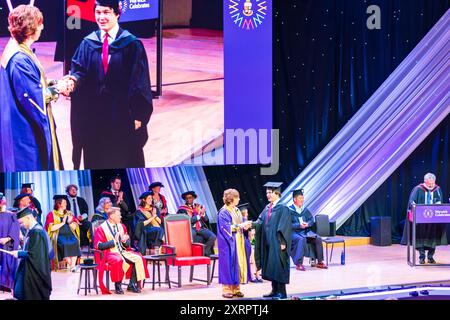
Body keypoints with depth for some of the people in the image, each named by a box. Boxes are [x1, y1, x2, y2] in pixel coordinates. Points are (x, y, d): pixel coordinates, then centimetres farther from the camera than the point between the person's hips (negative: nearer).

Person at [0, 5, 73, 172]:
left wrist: (54, 83, 3)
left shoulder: (17, 51, 8)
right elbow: (34, 98, -23)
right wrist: (57, 89, -9)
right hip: (25, 131, -10)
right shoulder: (20, 59, -24)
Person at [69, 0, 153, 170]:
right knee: (96, 159, 9)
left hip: (123, 115, -3)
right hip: (94, 114, 3)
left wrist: (138, 115, -9)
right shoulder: (88, 44, 5)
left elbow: (139, 82, -6)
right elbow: (79, 70, -3)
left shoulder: (132, 45, -5)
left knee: (124, 160, 5)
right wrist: (73, 80, -27)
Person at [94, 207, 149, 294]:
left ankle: (132, 284, -12)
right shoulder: (101, 229, -3)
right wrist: (113, 241, -18)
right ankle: (118, 286, -23)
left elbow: (127, 244, 19)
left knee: (138, 258, -16)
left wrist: (124, 241, -6)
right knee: (119, 260, -37)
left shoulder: (121, 226, 15)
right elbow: (98, 246, -12)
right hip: (110, 253, -6)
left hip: (123, 252, 6)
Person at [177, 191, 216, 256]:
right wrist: (199, 215, -10)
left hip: (201, 228, 4)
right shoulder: (182, 208, 3)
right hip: (191, 228, -4)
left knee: (213, 237, -21)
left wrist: (203, 213, -9)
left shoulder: (199, 206, 16)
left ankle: (204, 252, -10)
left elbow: (206, 220, 12)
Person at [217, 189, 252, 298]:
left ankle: (236, 288, 11)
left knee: (239, 264, 6)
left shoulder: (237, 211, 13)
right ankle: (227, 289, 0)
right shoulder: (223, 213, -10)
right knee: (229, 264, -6)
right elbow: (226, 228, -18)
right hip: (229, 244, -7)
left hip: (239, 242, 7)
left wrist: (245, 225, -3)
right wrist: (240, 225, -21)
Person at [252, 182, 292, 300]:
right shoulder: (267, 208, 13)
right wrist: (251, 224, -10)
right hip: (268, 242, 8)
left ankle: (282, 292, 2)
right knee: (271, 267, 10)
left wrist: (282, 242, -18)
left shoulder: (283, 208, -10)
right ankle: (275, 290, 18)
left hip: (277, 242, -8)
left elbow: (285, 226, -14)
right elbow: (261, 221, 9)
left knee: (279, 267, -4)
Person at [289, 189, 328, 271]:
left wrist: (307, 224, -12)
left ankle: (320, 261, -7)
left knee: (318, 239, -15)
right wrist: (299, 225, -24)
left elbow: (311, 220, 11)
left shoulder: (305, 210, 12)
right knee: (301, 239, -37)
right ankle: (299, 263, -33)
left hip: (305, 231, 6)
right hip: (294, 232, -6)